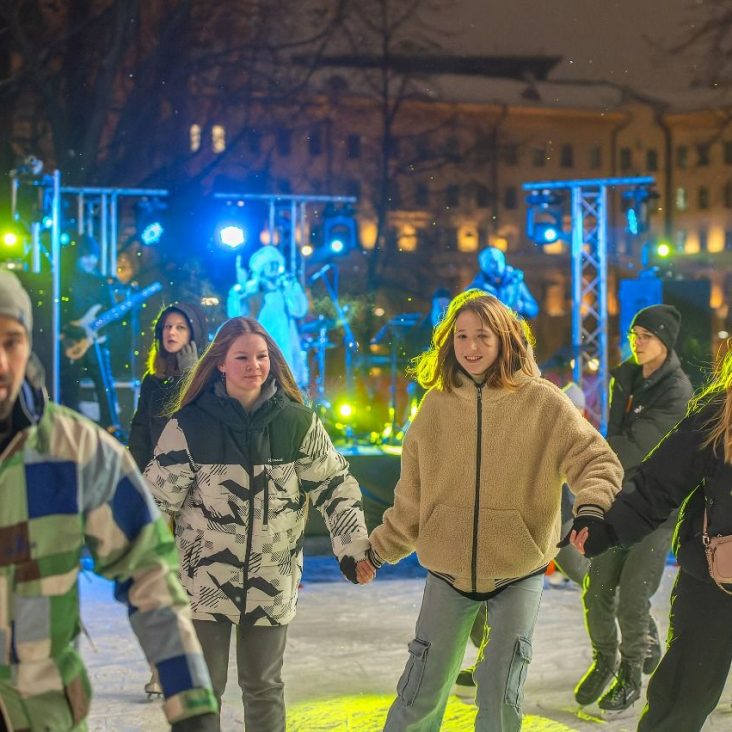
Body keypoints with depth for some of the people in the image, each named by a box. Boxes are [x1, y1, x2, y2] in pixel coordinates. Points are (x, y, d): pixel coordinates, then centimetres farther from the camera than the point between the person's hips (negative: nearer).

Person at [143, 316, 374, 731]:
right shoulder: (190, 425, -8)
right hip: (203, 580, -1)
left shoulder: (298, 422, -4)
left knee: (264, 687, 13)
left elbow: (335, 486, 2)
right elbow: (160, 498, -1)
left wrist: (354, 550, -4)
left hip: (271, 583, 1)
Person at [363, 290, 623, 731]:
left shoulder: (542, 402, -8)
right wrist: (379, 549, 11)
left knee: (500, 696, 2)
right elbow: (413, 496, 9)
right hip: (448, 571, 2)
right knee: (422, 693, 8)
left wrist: (591, 509, -29)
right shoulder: (437, 404, 1)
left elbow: (597, 462, -9)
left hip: (519, 573, -2)